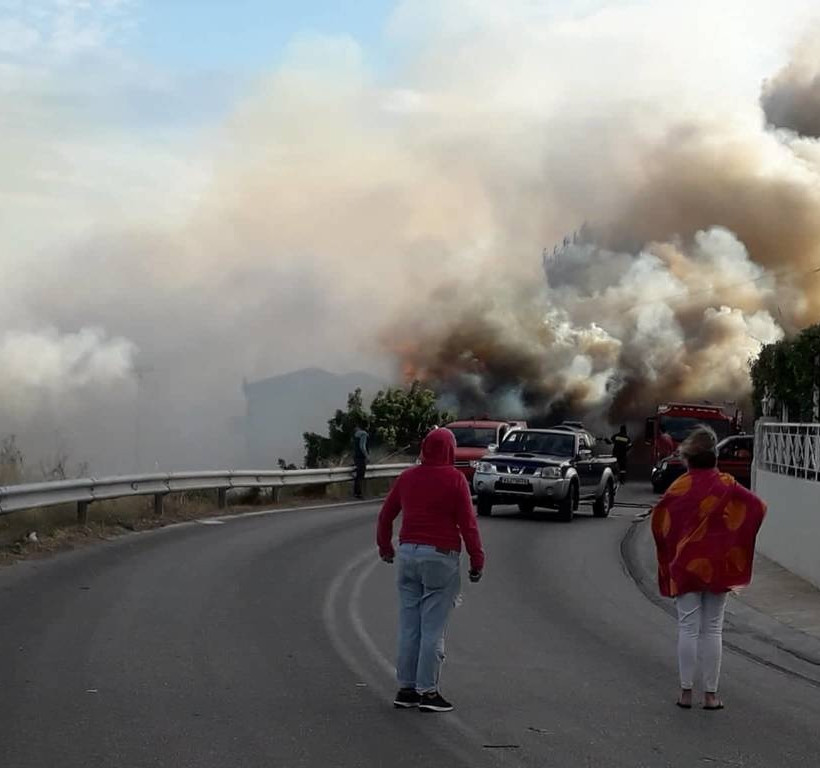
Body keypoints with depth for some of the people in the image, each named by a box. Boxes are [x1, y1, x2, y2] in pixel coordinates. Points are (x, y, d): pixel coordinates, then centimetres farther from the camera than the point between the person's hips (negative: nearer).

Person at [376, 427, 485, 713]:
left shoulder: (407, 477, 8)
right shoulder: (454, 479, -7)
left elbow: (385, 515, 16)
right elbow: (467, 523, -10)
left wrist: (385, 547, 31)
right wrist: (477, 560, -4)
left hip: (408, 553, 5)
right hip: (440, 556, -5)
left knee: (408, 626, 9)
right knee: (433, 628, -2)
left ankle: (406, 688, 12)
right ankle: (427, 691, -2)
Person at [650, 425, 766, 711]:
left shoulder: (679, 488, -8)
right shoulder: (727, 486, -4)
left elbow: (659, 522, -5)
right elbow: (759, 507, -6)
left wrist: (669, 555, 11)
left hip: (685, 566, -1)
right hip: (717, 566, 1)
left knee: (688, 628, 5)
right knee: (713, 629, 7)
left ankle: (686, 691, 6)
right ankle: (711, 693, 7)